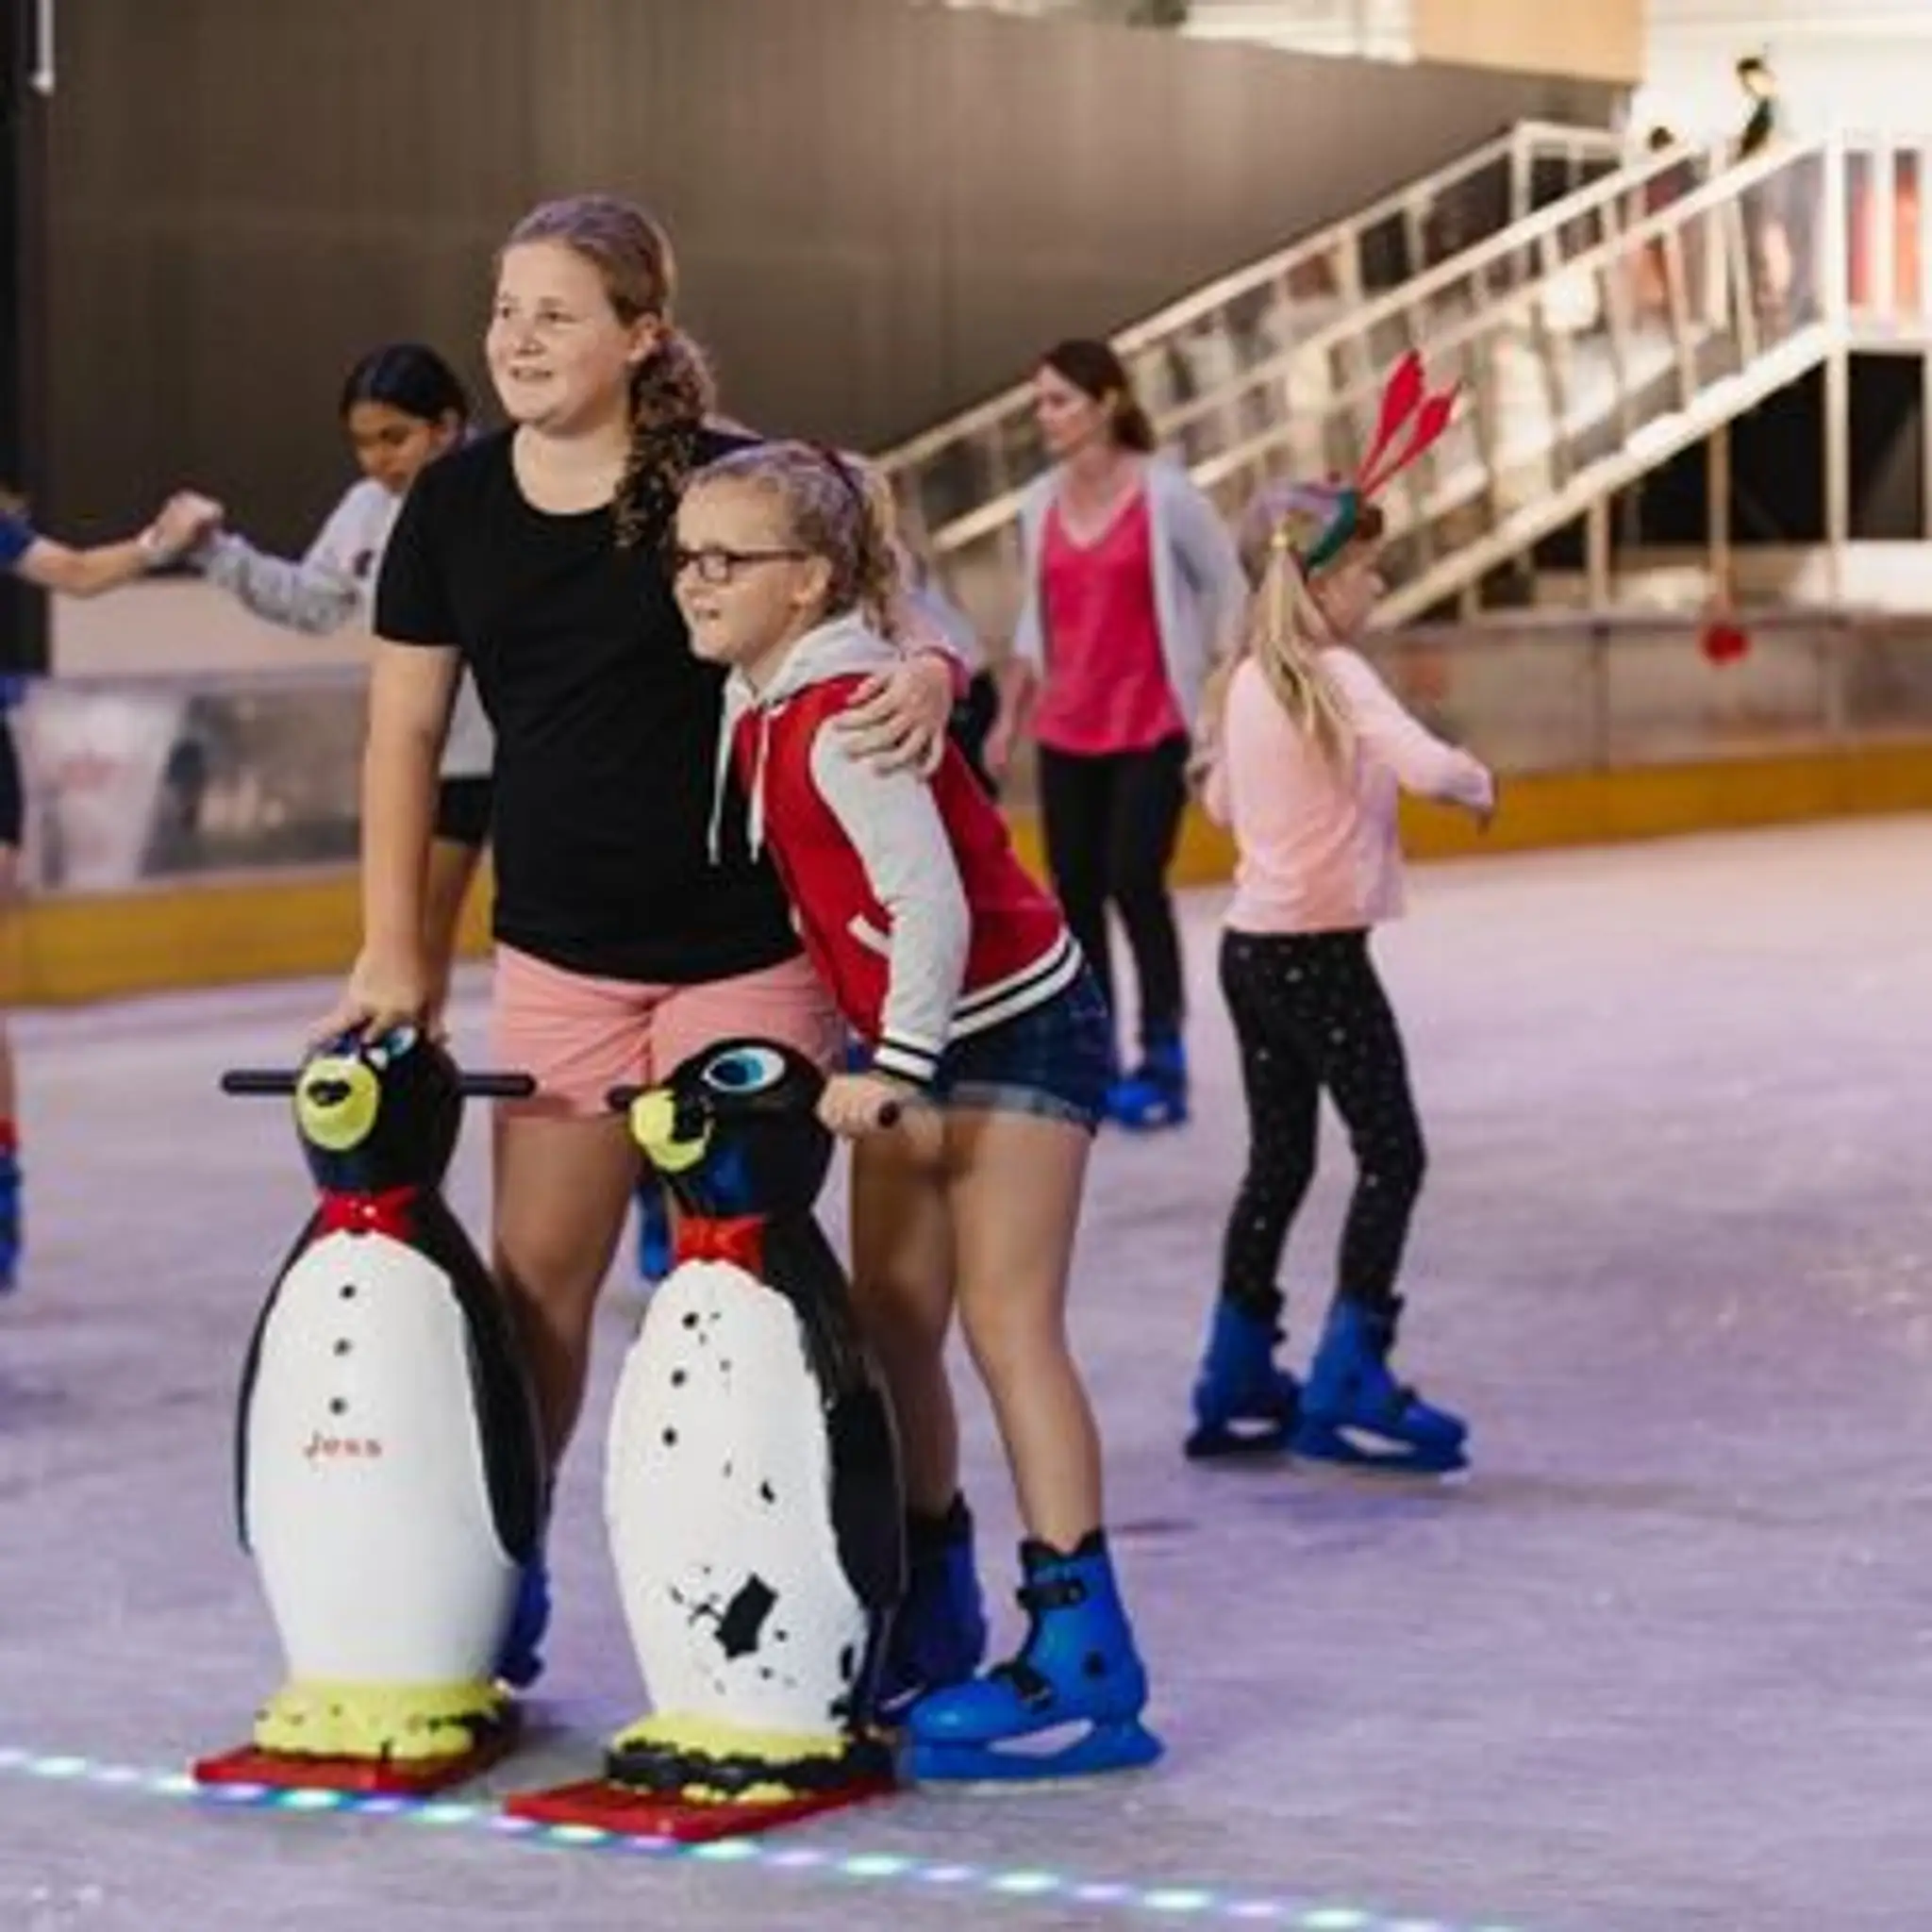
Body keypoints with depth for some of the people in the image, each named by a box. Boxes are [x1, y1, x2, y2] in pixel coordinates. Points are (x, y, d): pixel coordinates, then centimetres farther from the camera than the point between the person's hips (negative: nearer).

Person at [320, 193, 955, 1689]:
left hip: (746, 949, -3)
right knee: (536, 1279, 7)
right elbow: (406, 733, 6)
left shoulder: (732, 483, -11)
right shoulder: (457, 503, 0)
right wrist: (393, 949, 3)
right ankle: (500, 1570, 23)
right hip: (557, 959, 3)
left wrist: (927, 671, -30)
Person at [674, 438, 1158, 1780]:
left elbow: (931, 902, -30)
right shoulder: (762, 707, 5)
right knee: (887, 1321, 9)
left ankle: (1082, 1643, -13)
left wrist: (897, 1066, -31)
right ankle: (931, 1605, 21)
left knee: (1006, 1320, -12)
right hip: (914, 1039, 9)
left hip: (1014, 1024, -9)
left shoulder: (842, 721, -23)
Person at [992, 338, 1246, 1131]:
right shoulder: (1041, 502, 6)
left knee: (1134, 882, -12)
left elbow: (1227, 591, -1)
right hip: (1066, 731, 5)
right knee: (1075, 891, 3)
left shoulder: (1164, 494, -9)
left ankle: (1162, 1057, -1)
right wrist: (1010, 717, 16)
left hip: (1152, 726, -5)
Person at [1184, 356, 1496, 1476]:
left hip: (1252, 943, 8)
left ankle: (1239, 1386, 20)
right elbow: (1427, 768, -30)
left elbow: (1223, 806, 20)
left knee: (1279, 1159, 16)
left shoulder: (1249, 681, 7)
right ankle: (1348, 1389, -3)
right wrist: (1479, 783, -11)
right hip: (1321, 953, -8)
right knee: (1391, 1153, 0)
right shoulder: (1340, 676, -16)